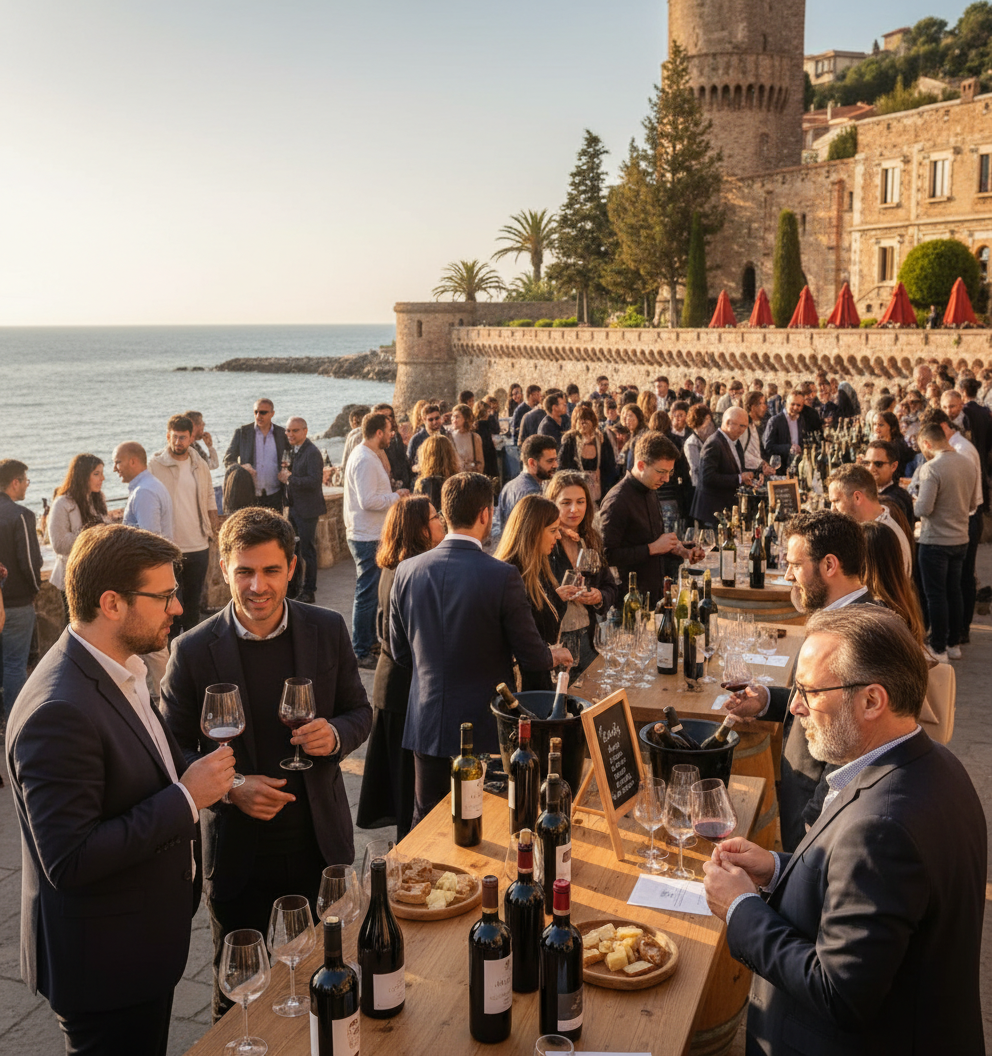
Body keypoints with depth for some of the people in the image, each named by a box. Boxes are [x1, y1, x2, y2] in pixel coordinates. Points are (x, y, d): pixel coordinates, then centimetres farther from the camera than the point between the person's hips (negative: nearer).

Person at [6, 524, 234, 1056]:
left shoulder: (117, 670, 1)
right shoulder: (59, 712, -30)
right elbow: (69, 861, -30)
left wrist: (198, 775, -2)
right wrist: (186, 798, -26)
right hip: (104, 963, -9)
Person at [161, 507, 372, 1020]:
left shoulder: (327, 630, -6)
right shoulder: (193, 651, -13)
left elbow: (359, 711, 5)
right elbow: (173, 751, -5)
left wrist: (335, 736, -17)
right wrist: (231, 789, -21)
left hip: (319, 841, 2)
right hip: (238, 849, -2)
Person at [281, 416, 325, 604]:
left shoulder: (312, 452, -16)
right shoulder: (291, 450, 12)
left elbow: (314, 481, -25)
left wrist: (290, 479, -21)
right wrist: (284, 477, 2)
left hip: (307, 509, -9)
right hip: (293, 507, 9)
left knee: (307, 550, -2)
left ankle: (308, 592, 7)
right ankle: (294, 588, 27)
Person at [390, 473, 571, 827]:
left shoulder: (407, 571, -4)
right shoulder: (502, 576, -18)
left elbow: (400, 652, 7)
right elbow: (531, 656, -9)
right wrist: (552, 655, 15)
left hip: (426, 726, 4)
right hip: (485, 727, -4)